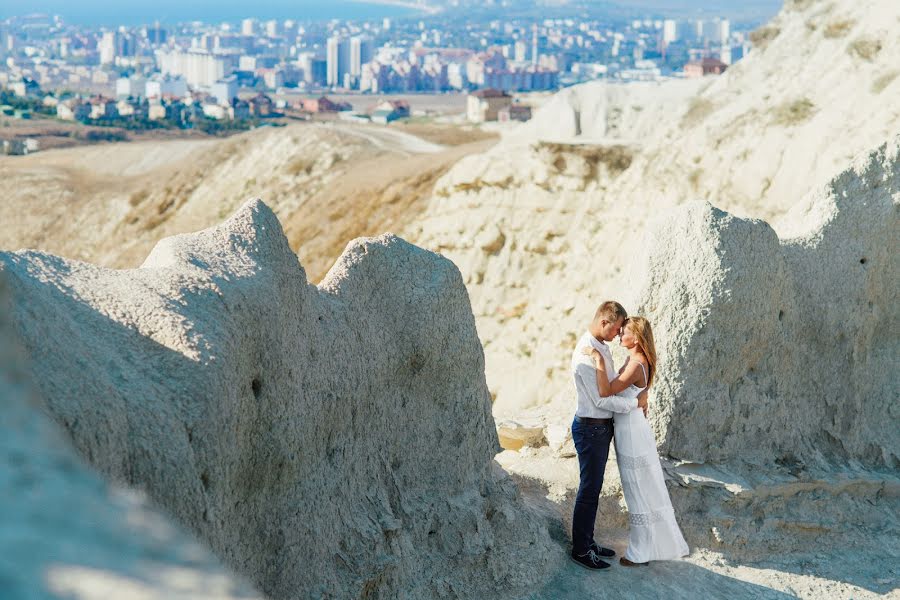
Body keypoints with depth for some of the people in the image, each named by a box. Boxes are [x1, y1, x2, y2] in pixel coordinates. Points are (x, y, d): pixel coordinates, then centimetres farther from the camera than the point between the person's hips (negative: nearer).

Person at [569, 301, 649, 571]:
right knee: (589, 490, -1)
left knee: (593, 488, 18)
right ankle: (581, 550, 9)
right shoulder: (586, 354, -24)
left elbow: (613, 381, 21)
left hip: (602, 426, 10)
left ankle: (588, 542, 29)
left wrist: (637, 397, 7)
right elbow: (601, 399, -24)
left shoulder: (601, 347, 7)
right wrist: (635, 402, -14)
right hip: (590, 428, -10)